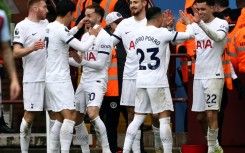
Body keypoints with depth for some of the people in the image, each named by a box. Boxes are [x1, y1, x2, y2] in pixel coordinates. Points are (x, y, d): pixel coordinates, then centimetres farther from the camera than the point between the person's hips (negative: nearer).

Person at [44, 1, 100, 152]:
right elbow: (83, 47, -16)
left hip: (51, 79, 10)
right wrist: (93, 35, 2)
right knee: (70, 117, -14)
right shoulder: (61, 30, -16)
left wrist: (78, 27, 37)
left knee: (60, 118, 15)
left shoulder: (50, 28, 11)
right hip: (60, 80, -10)